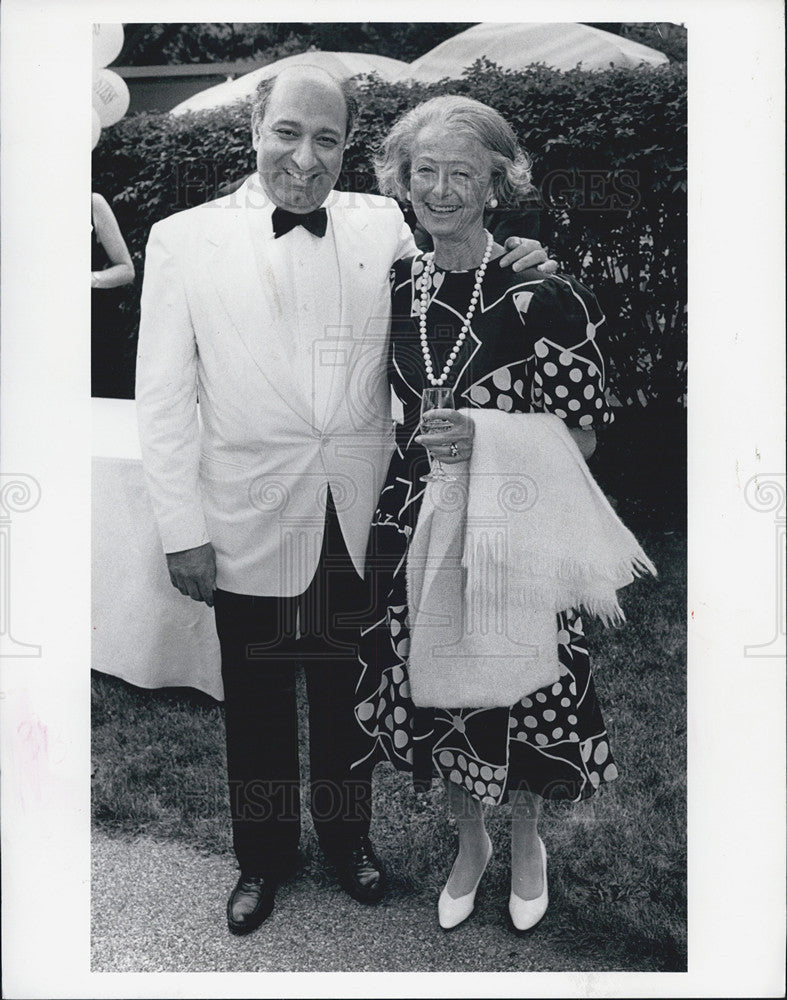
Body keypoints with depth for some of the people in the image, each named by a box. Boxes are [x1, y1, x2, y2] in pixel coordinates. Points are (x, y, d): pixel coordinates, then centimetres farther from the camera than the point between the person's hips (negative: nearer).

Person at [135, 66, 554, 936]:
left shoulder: (381, 223, 1)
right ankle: (262, 856, 41)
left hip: (361, 522, 2)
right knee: (257, 704, 16)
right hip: (251, 523, -2)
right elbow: (164, 398, -5)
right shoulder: (183, 239, -5)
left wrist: (512, 267, -7)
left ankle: (347, 835, 45)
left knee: (346, 696, 20)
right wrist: (183, 530, -8)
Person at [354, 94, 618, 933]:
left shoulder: (542, 295, -12)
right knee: (433, 703, 15)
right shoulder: (397, 285, 2)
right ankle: (470, 842, 44)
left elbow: (580, 437, -9)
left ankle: (526, 845, 44)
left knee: (513, 706, 11)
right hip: (413, 532, 4)